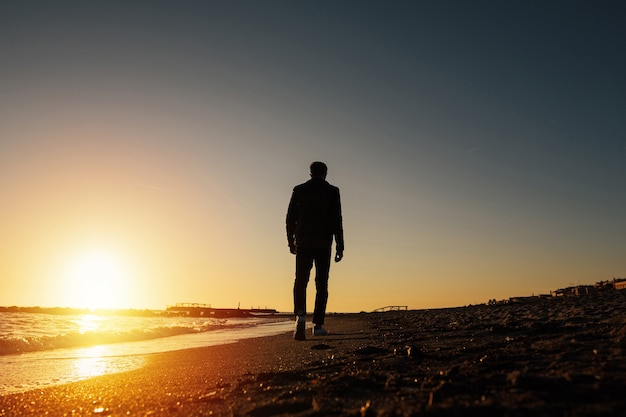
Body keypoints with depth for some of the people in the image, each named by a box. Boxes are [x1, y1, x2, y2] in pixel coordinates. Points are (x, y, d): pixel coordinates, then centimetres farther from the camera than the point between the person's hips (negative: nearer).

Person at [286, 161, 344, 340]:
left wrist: (291, 241, 17)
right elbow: (337, 220, -2)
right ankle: (318, 325, 6)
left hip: (303, 243, 1)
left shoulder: (299, 190, 8)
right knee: (321, 284, 6)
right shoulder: (332, 191, 4)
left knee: (300, 281, 4)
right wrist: (340, 246, 1)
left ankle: (300, 316, -20)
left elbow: (290, 218, 7)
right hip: (324, 244, -1)